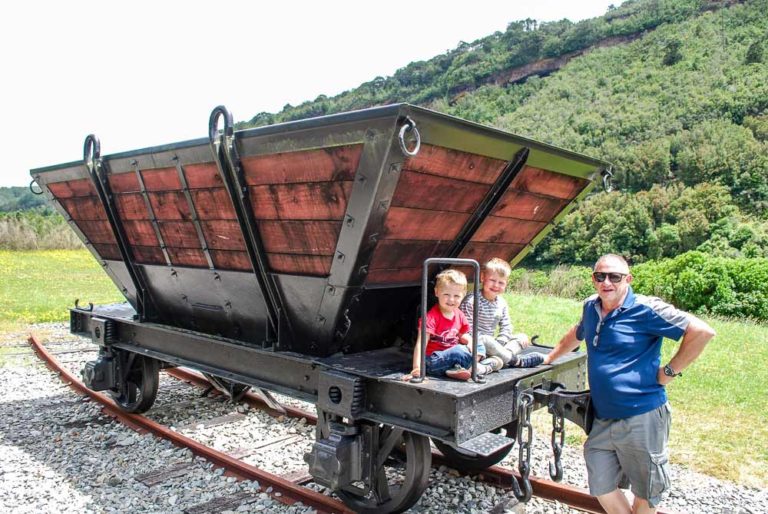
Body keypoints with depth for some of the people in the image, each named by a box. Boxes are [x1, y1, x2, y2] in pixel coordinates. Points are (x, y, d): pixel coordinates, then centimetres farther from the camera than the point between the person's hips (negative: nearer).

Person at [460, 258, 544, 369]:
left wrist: (498, 344, -12)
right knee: (486, 340, -38)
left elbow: (506, 327, 9)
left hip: (492, 343, 8)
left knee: (523, 338, 0)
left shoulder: (502, 303, 7)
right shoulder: (471, 301, -16)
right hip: (475, 343, -8)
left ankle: (493, 362, -27)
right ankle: (517, 361, -19)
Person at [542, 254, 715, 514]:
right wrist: (549, 358, 31)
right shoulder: (591, 307, 6)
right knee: (601, 488, 13)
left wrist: (670, 371, -14)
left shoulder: (646, 309, -14)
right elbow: (576, 335, 27)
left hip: (641, 418, -6)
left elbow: (703, 332, -16)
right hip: (602, 420, 6)